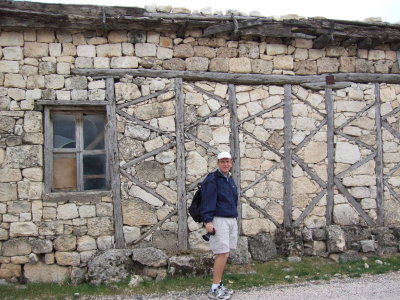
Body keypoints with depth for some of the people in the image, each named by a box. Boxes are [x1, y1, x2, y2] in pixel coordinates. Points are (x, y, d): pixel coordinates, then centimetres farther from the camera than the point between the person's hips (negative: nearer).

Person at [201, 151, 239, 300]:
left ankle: (219, 284, 17)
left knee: (223, 254, 9)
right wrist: (208, 221, -22)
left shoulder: (230, 180, 17)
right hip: (219, 220, -8)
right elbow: (207, 201, -15)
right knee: (223, 254, -10)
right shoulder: (212, 179, -9)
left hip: (231, 220, 8)